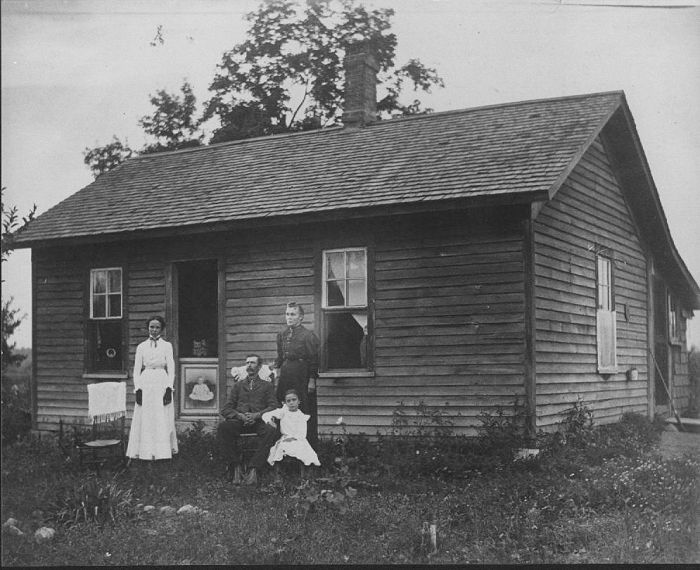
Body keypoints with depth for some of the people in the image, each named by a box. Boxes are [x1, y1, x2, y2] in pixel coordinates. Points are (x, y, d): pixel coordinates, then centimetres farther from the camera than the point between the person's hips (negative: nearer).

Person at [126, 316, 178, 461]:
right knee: (144, 420, 0)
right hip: (145, 384, 1)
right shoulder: (141, 347, 10)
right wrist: (137, 388, -3)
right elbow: (136, 369, 8)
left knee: (162, 420, -1)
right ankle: (144, 451, 5)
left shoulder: (167, 346, 7)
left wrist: (169, 388, -7)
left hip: (162, 384, -1)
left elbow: (171, 368, 3)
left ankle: (161, 451, 5)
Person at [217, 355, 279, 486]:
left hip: (259, 421, -2)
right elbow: (226, 409, 14)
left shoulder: (267, 385, 19)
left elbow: (273, 406, 5)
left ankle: (254, 469, -35)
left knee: (271, 430, -37)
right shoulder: (238, 385, 24)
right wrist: (240, 415, -8)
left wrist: (257, 415, -14)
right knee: (223, 427, -32)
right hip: (239, 421, 2)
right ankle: (235, 467, -27)